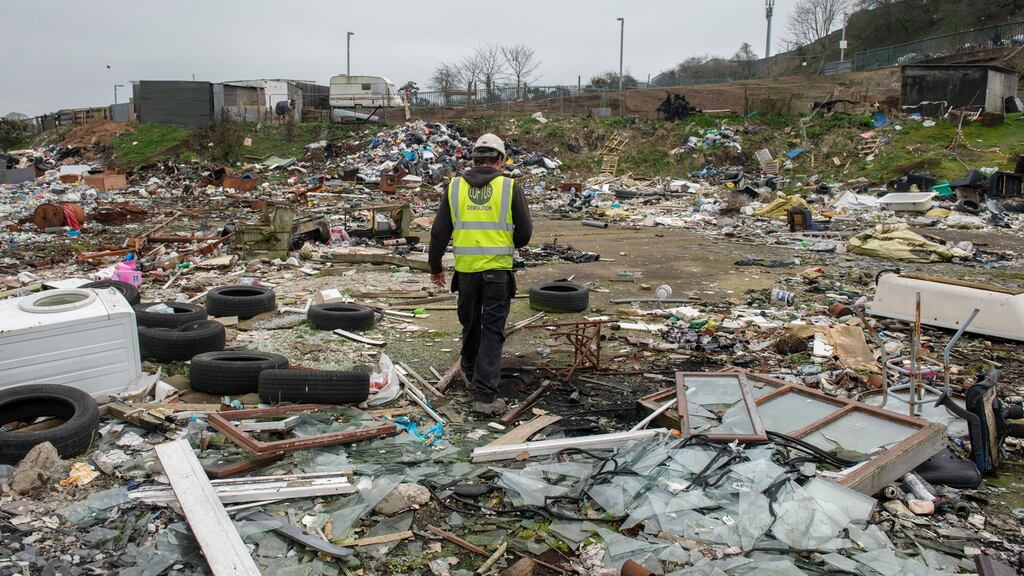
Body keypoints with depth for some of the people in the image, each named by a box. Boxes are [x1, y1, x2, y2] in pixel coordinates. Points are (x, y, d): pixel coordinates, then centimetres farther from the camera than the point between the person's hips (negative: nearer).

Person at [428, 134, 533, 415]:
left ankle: (470, 372, 42)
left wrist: (435, 267, 17)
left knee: (470, 323, 22)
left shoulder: (455, 186, 2)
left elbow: (439, 232, 5)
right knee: (493, 330, 1)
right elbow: (525, 231, -1)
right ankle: (484, 395, -3)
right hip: (498, 269, -3)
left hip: (466, 268, 3)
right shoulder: (510, 187, -5)